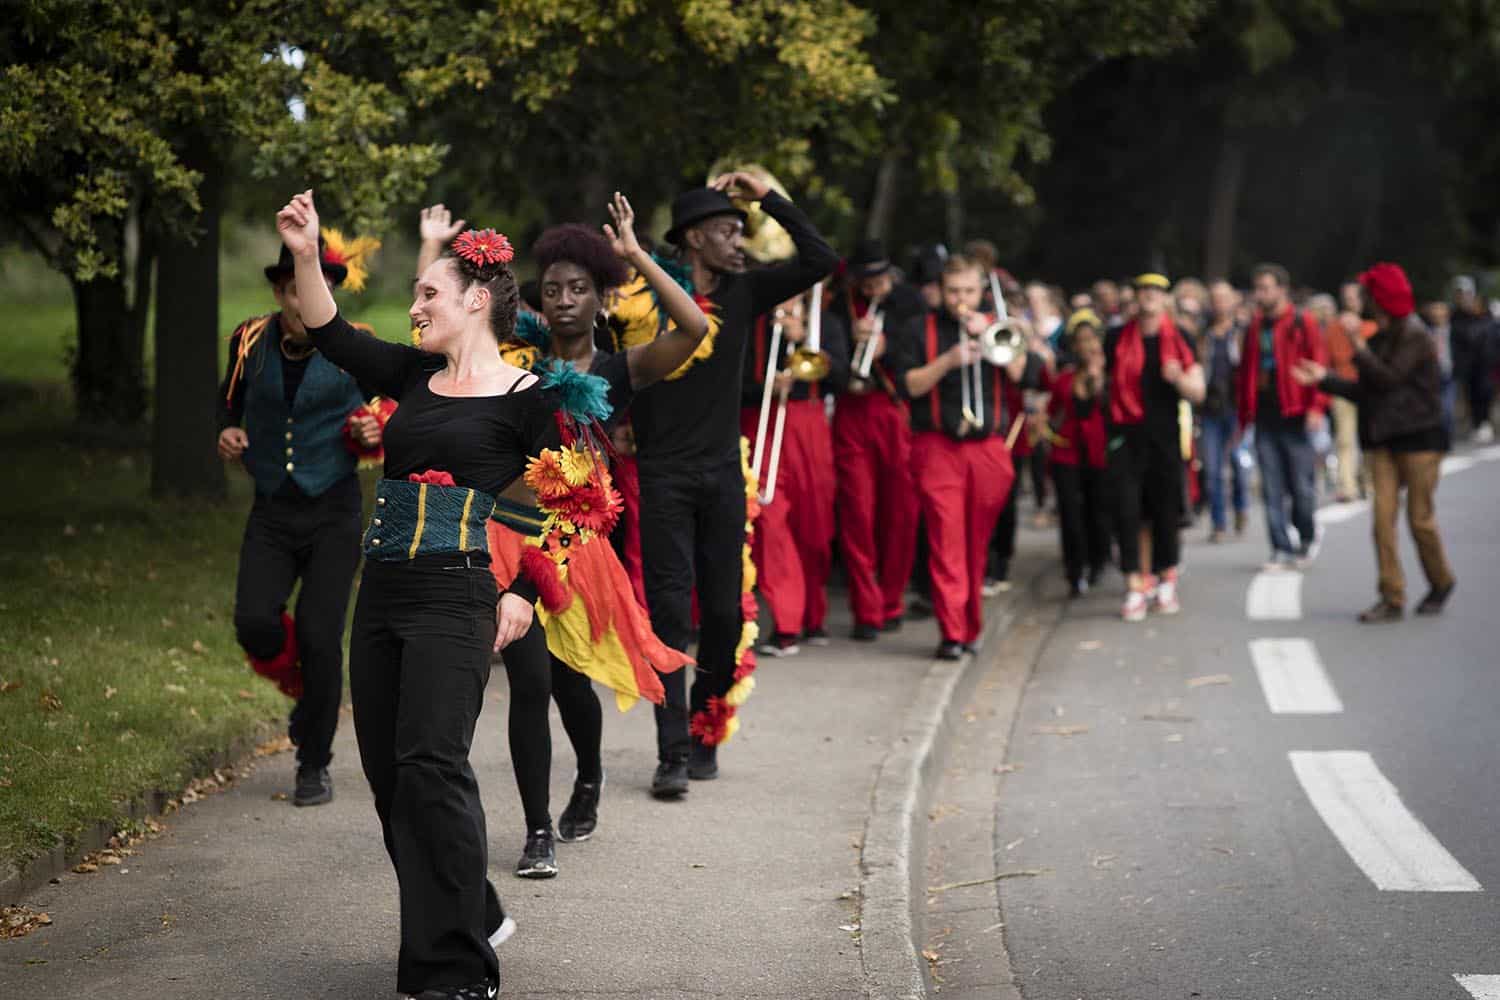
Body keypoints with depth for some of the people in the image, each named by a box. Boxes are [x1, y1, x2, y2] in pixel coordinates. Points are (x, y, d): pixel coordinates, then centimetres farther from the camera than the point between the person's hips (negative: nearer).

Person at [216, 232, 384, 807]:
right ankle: (304, 689, 20)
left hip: (334, 512, -2)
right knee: (254, 622, -16)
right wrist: (227, 435, -3)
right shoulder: (251, 341, 0)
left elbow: (389, 415, 6)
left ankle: (314, 765, 11)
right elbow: (231, 401, 18)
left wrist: (374, 434, -17)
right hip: (272, 512, 2)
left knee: (319, 638, -7)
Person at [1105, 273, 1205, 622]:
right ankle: (1134, 588, -8)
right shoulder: (1118, 339, 4)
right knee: (1127, 509, -10)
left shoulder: (1178, 340, 4)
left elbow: (1197, 393, 1)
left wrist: (1178, 377, -17)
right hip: (1127, 435, -1)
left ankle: (1166, 582, 22)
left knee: (1165, 509, 6)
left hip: (1165, 436, 1)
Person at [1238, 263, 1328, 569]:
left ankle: (1307, 538, 23)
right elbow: (1246, 371, 16)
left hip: (1295, 417, -4)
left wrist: (1316, 407, -16)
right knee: (1272, 489, 2)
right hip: (1265, 418, 4)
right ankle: (1282, 549, 7)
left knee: (1302, 485, 0)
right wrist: (1244, 415, 12)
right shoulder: (1255, 327, 13)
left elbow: (1319, 365, -7)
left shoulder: (1303, 323, -3)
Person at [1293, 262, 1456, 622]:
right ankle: (1392, 599, -3)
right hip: (1383, 439, 7)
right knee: (1384, 517, -4)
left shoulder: (1415, 336, -8)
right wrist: (1324, 379, 11)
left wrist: (1358, 347, -15)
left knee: (1420, 518, -1)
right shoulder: (1380, 338, 14)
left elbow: (1388, 378, -18)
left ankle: (1441, 584, 21)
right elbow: (1366, 391, 16)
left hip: (1418, 437, -7)